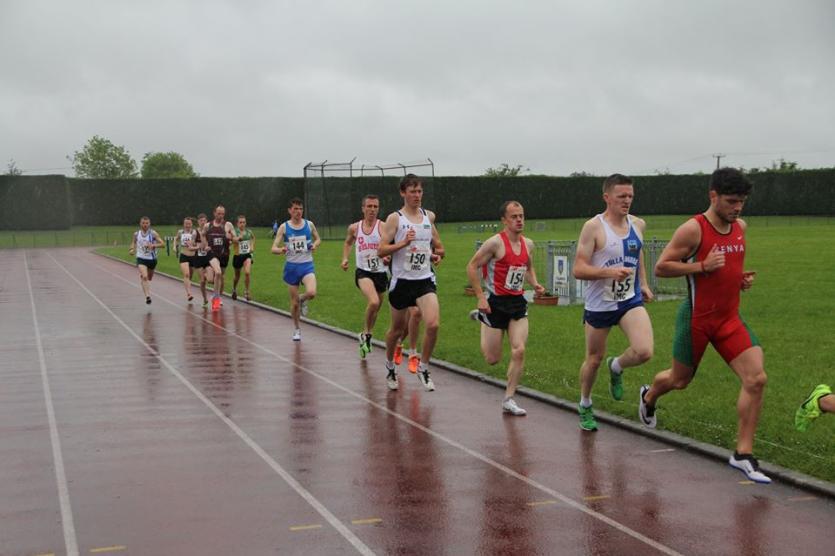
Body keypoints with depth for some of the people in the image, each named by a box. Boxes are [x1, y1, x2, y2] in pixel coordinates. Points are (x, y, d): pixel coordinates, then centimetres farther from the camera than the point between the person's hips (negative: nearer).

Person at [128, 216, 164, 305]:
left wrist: (153, 245, -29)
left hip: (152, 259, 1)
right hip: (141, 258, -1)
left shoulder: (153, 233, -7)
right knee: (144, 276, -23)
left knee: (149, 278, 19)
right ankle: (147, 296, -29)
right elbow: (133, 243, 17)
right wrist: (132, 249, -4)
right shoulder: (136, 234, 0)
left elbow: (162, 244, -13)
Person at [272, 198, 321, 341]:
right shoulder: (284, 227, -2)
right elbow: (274, 248, -3)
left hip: (307, 265, 0)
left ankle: (302, 300, 11)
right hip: (291, 266, 0)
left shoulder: (309, 225, 2)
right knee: (294, 302, 5)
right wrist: (281, 250, -26)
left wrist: (315, 245, -6)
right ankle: (296, 329, 26)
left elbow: (318, 239, 18)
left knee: (311, 293, -26)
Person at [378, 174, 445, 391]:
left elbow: (439, 248, 19)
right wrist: (403, 243, -22)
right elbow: (381, 250, -10)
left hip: (425, 279, 2)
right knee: (398, 328, 12)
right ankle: (390, 366, 38)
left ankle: (423, 368, 2)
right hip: (401, 281, -2)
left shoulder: (429, 216, 7)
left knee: (433, 324, -17)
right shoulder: (395, 218, -4)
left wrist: (436, 254, -3)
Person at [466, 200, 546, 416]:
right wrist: (480, 297, -15)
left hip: (518, 303, 5)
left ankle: (509, 400, 4)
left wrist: (535, 284, 4)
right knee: (493, 359, 5)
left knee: (519, 351, -9)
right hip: (495, 302, -5)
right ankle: (481, 317, 34)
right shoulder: (495, 243, -14)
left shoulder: (528, 244, 5)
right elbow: (472, 266, -10)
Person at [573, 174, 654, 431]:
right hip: (599, 305, -3)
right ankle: (585, 406, 37)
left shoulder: (638, 224, 4)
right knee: (594, 359, 10)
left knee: (644, 351, -19)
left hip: (631, 301, 3)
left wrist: (643, 284, 17)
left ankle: (616, 367, 16)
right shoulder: (593, 227, -13)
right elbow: (578, 270, -17)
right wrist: (610, 271, -29)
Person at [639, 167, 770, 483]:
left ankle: (743, 454, -4)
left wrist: (742, 278, 5)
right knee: (680, 380, 14)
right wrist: (702, 266, -24)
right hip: (697, 319, -5)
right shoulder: (693, 229, -16)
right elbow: (660, 268, -14)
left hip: (730, 318, 5)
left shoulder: (740, 227, 5)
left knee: (756, 379, -11)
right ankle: (648, 397, 51)